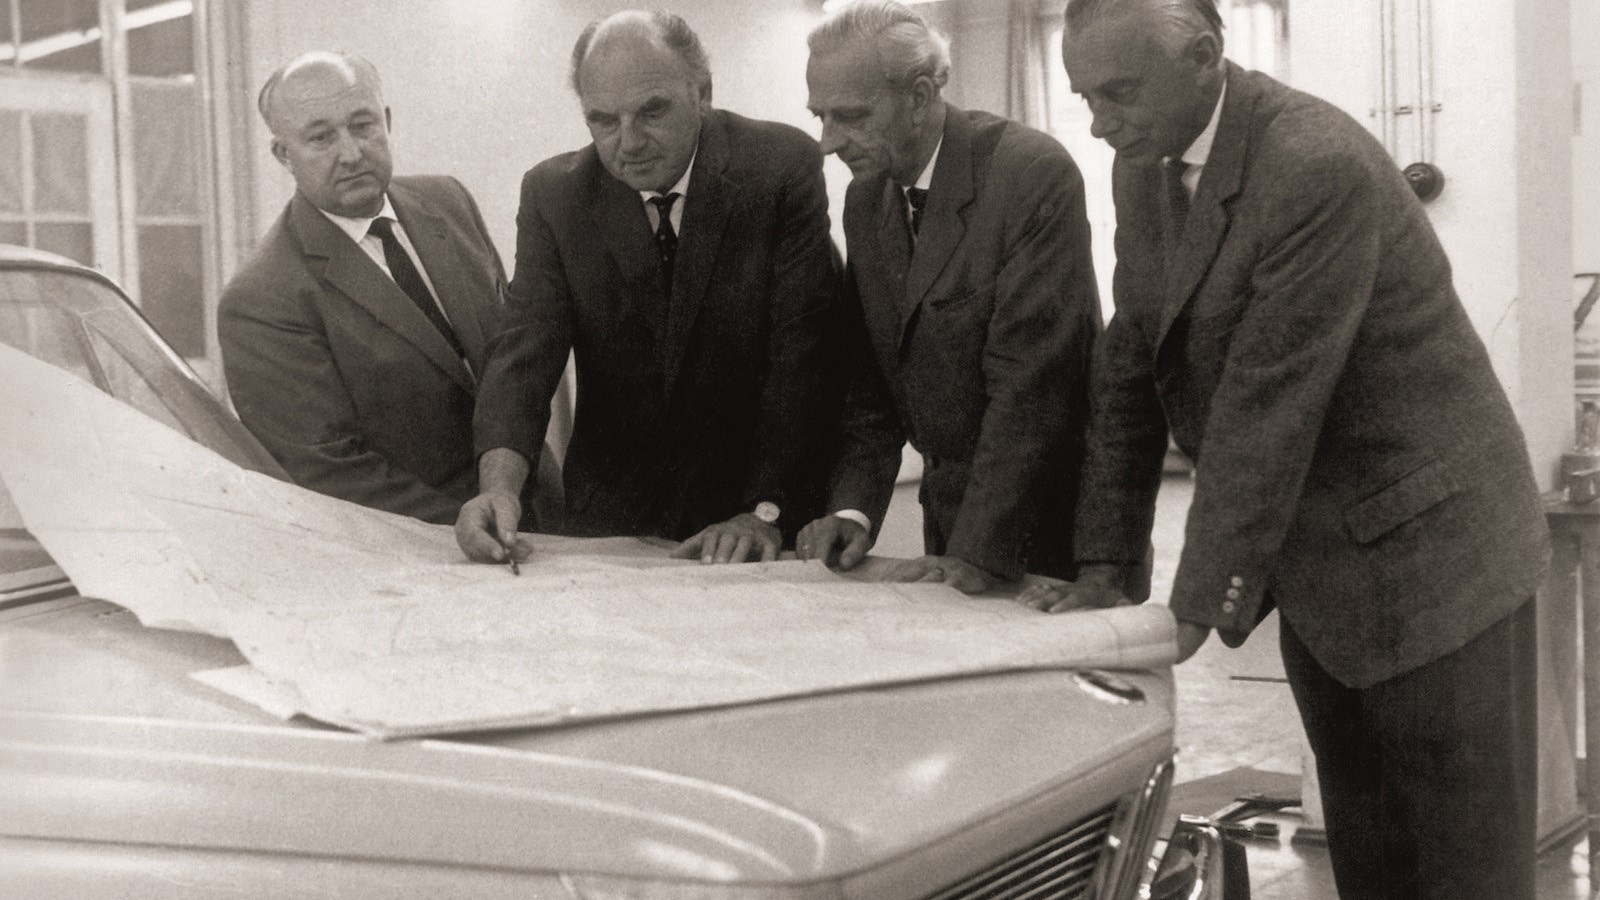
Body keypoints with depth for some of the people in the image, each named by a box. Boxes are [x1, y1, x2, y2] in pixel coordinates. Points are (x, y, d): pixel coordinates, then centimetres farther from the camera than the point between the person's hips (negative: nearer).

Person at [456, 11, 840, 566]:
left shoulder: (783, 166, -9)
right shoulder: (552, 194, -2)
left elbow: (801, 354, -12)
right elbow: (527, 349, -9)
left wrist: (766, 510, -20)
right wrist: (499, 483, -28)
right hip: (608, 514, 2)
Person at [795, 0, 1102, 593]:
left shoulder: (1035, 175, -20)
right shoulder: (866, 197, 3)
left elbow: (1029, 382, -25)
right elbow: (870, 376, 5)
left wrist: (978, 552, -28)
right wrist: (854, 507, -10)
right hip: (951, 506, 6)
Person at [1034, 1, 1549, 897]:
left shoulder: (1319, 166, -24)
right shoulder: (1147, 169, 2)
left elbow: (1266, 406, -25)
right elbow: (1130, 368, 5)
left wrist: (1199, 600, -20)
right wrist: (1104, 562, 1)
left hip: (1425, 553, -8)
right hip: (1317, 566, 8)